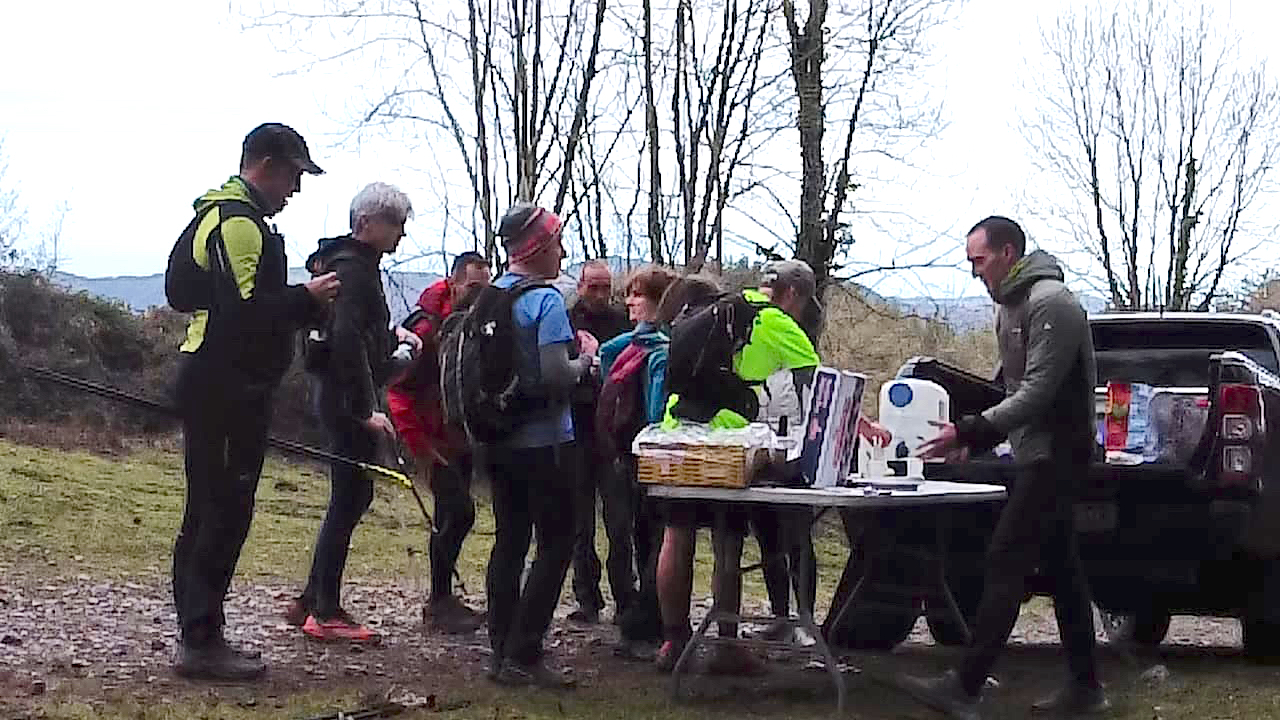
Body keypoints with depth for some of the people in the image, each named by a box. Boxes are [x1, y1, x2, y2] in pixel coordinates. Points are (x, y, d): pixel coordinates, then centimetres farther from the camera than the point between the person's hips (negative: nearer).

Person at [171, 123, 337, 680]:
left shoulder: (216, 213, 20)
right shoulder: (240, 222, -14)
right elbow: (244, 310, -23)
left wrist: (299, 301, 13)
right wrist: (307, 299, -12)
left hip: (211, 384, 11)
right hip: (229, 388, -11)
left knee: (209, 510, 13)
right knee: (226, 511, -8)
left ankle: (197, 634, 18)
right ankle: (201, 641, -6)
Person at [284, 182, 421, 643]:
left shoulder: (357, 264, 17)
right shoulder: (353, 269, -15)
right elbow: (346, 340, -25)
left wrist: (393, 334, 15)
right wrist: (366, 410, -26)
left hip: (342, 397, 10)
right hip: (348, 399, -10)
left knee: (352, 497, 14)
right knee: (350, 498, -6)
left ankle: (311, 600, 20)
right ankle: (326, 613, -1)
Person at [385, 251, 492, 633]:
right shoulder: (430, 329, -16)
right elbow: (399, 390, -16)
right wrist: (419, 444, -17)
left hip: (462, 440, 7)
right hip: (436, 441, -7)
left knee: (452, 516, 13)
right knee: (458, 511, -14)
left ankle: (441, 598, 24)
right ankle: (440, 601, -5)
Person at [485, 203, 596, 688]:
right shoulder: (546, 301, -15)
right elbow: (556, 376, -24)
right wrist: (586, 357, -5)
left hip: (498, 442, 8)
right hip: (543, 442, -8)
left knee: (509, 541, 12)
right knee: (556, 544, -1)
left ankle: (501, 652, 15)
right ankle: (523, 655, -5)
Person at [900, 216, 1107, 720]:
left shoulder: (1050, 302, -16)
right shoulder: (1012, 306, 16)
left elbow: (1039, 392, -22)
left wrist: (972, 430, -23)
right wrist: (975, 438, 10)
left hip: (1055, 454, -10)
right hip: (1040, 455, 10)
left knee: (1005, 561, -14)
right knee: (1060, 566, 12)